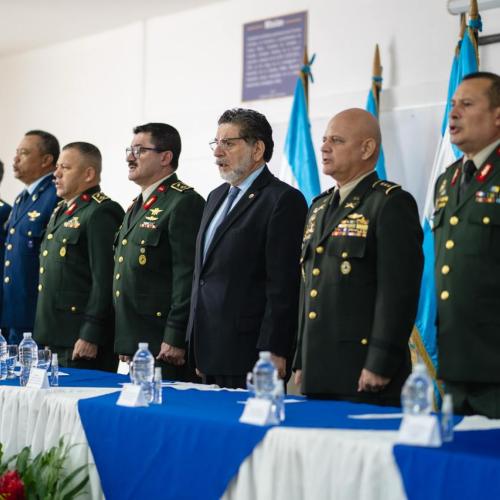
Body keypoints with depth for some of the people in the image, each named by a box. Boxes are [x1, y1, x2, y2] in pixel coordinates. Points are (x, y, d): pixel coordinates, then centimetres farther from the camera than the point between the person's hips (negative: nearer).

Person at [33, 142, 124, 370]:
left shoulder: (101, 214, -12)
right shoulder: (60, 212, 18)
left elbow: (104, 281, -18)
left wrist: (90, 336, -21)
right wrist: (42, 336, 19)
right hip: (53, 339, 9)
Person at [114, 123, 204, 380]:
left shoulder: (184, 203, -12)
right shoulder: (138, 205, 19)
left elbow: (187, 275, -18)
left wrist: (175, 339, -21)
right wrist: (125, 342, 18)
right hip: (134, 344, 9)